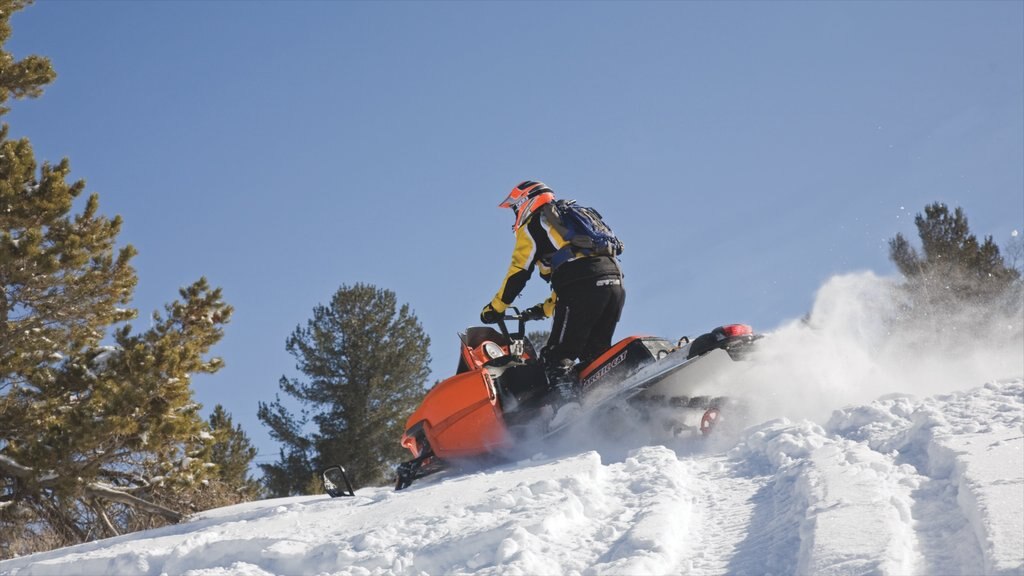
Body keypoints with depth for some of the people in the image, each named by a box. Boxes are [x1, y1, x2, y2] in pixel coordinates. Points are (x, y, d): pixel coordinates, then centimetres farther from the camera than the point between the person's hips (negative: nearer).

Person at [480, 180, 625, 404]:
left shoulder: (533, 225, 13)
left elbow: (518, 272, 5)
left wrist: (495, 308, 14)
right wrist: (545, 308, 40)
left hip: (585, 285, -8)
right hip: (615, 281, 8)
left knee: (557, 358, -7)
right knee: (595, 354, 16)